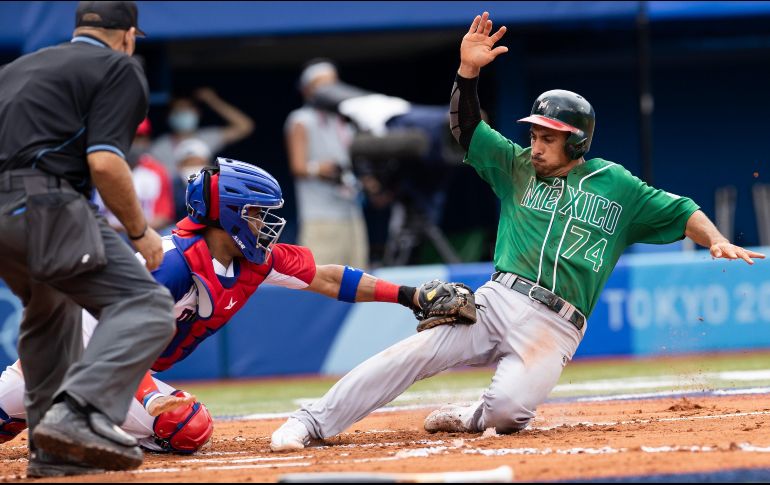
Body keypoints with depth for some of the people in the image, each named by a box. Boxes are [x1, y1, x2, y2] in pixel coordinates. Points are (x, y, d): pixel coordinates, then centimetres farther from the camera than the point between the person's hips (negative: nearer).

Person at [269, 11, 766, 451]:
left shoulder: (617, 186, 10)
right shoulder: (518, 167, 16)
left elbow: (679, 213, 10)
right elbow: (466, 128, 11)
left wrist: (717, 240, -8)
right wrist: (468, 70, -4)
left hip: (556, 327, -2)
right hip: (497, 302, 2)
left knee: (510, 408, -28)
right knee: (415, 352, -19)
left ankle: (468, 418, 7)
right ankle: (314, 421, -17)